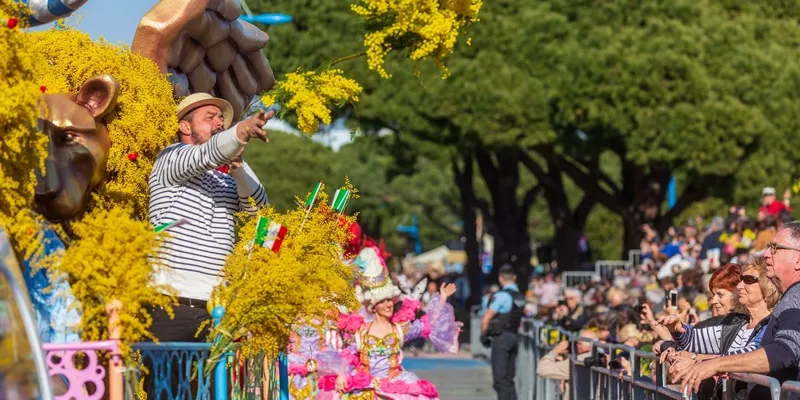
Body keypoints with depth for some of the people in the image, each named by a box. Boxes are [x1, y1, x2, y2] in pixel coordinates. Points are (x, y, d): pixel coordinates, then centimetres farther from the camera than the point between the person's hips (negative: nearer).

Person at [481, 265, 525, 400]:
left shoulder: (501, 296, -14)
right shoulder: (521, 297, 9)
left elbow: (485, 319, -16)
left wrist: (483, 334, 1)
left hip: (501, 337, -8)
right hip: (515, 337, 8)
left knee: (500, 378, -7)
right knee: (509, 378, 14)